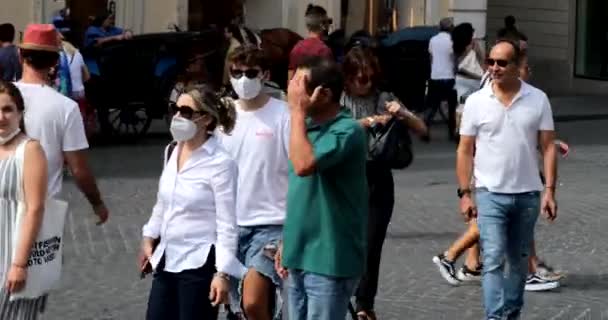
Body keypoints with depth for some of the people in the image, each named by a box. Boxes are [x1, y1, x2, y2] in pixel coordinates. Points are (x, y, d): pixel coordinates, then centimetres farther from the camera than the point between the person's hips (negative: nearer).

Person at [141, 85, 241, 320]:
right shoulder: (172, 152, 7)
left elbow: (227, 224, -16)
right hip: (166, 260, 8)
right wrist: (149, 237, 20)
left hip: (199, 264, -8)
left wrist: (223, 273, -19)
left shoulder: (220, 163, -15)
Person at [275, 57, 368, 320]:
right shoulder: (309, 126, 10)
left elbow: (303, 165, -31)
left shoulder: (346, 131, -16)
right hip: (300, 257, 9)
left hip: (328, 261, -9)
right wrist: (288, 242, 19)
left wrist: (297, 111, -21)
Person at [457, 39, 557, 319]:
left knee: (519, 262, 14)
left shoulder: (538, 100, 0)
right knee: (494, 260, -12)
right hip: (490, 194, -2)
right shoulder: (476, 102, -2)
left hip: (527, 194, 2)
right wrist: (464, 193, -4)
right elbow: (465, 150, 2)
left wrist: (549, 190, -6)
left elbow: (547, 147, 1)